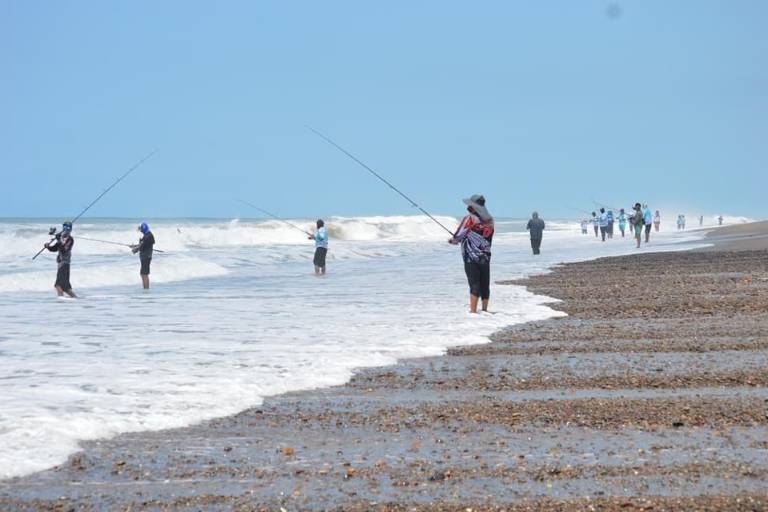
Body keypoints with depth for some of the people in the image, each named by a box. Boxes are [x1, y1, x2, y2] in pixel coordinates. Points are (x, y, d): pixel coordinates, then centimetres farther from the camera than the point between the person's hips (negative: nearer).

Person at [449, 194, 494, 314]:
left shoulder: (469, 219, -12)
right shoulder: (490, 221, 5)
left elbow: (458, 236, -7)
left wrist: (454, 240, 18)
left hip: (471, 258, -5)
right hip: (485, 258, 5)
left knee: (474, 285, -5)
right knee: (485, 285, 10)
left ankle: (473, 311, -8)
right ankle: (485, 309, 17)